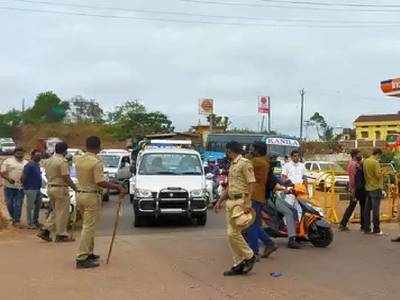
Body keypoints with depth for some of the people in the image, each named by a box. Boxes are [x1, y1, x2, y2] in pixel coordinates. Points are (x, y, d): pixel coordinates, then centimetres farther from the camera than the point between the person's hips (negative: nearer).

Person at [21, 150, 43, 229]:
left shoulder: (37, 165, 12)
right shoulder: (29, 165, -16)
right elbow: (23, 177, -19)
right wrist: (25, 185, -8)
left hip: (38, 189, 9)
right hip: (31, 189, -9)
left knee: (38, 205, 16)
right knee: (30, 206, 0)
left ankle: (35, 221, 30)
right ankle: (30, 223, 9)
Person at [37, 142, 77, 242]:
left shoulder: (48, 161, 11)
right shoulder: (62, 161, -16)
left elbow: (47, 176, 16)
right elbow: (66, 178, -19)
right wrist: (75, 188, -12)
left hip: (50, 188, 9)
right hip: (60, 188, -9)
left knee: (55, 211, 18)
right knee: (62, 213, 1)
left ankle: (45, 230, 12)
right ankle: (61, 235, 6)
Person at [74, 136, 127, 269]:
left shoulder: (78, 160, 6)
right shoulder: (96, 162, -17)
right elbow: (100, 182, -21)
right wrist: (117, 186, -13)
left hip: (79, 194, 8)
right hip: (92, 196, -8)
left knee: (87, 225, 19)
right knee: (89, 227, -5)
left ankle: (88, 253, 27)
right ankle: (81, 258, -6)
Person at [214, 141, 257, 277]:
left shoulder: (244, 163, -9)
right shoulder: (232, 165, 20)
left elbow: (251, 184, -16)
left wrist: (246, 202, -24)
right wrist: (220, 201, 23)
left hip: (240, 201, -9)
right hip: (230, 202, 9)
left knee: (233, 233, -11)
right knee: (232, 233, 7)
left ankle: (249, 256, 8)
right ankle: (238, 265, 13)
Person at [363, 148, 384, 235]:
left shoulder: (365, 161, 10)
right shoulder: (375, 162, -15)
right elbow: (378, 175, -16)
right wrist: (382, 172, 1)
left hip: (368, 188, 7)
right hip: (375, 188, -7)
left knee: (367, 208, 10)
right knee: (376, 209, -2)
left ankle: (366, 228, 14)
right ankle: (376, 229, 2)